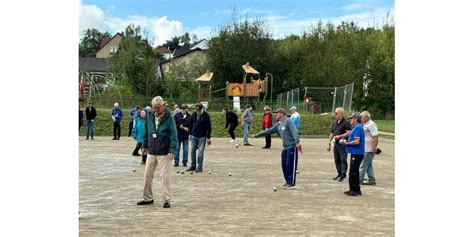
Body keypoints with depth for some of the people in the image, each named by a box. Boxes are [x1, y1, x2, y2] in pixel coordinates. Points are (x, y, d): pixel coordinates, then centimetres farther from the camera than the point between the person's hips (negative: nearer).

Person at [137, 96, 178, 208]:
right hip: (151, 152, 5)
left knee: (165, 177, -3)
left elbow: (173, 136, -12)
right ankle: (147, 198, 23)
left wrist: (172, 151, -18)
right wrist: (144, 146, 15)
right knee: (148, 175, 10)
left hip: (164, 154, -5)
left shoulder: (169, 118, -10)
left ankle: (167, 200, 6)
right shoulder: (149, 117, 4)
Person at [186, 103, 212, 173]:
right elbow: (191, 124, 14)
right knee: (192, 151, 8)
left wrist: (208, 137, -9)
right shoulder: (193, 114, 4)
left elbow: (209, 127, -7)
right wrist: (190, 134, 12)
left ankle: (200, 167, 5)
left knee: (201, 152, -2)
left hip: (202, 137, -5)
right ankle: (193, 166, 17)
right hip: (194, 136, 5)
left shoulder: (206, 115, -9)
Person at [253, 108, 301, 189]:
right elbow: (268, 131, 21)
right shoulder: (278, 125, 15)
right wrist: (256, 135, 22)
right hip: (285, 148, 8)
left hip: (292, 147, -8)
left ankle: (292, 184, -1)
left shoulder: (288, 121, -8)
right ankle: (288, 182, 19)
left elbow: (294, 131, -20)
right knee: (284, 165, 8)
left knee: (290, 165, -6)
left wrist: (297, 142, -32)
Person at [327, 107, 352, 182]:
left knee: (343, 160, -6)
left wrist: (339, 136, -21)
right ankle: (339, 174, 21)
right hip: (336, 144, 8)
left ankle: (343, 175, -3)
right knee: (337, 160, 12)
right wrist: (329, 143, 16)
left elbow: (348, 133, -16)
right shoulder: (334, 123, 15)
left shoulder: (346, 123, -8)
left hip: (343, 144, -8)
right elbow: (332, 134, 19)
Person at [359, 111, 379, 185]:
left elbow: (375, 137, -21)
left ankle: (359, 180, -1)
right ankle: (372, 180, 16)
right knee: (369, 165, 12)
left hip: (368, 149, -10)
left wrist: (374, 148, -23)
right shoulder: (365, 125, 16)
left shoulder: (371, 125, -15)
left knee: (363, 165, -5)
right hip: (365, 148, 10)